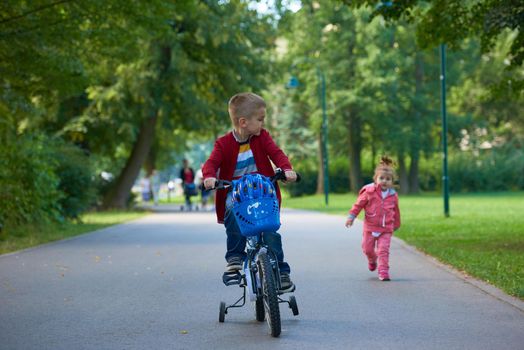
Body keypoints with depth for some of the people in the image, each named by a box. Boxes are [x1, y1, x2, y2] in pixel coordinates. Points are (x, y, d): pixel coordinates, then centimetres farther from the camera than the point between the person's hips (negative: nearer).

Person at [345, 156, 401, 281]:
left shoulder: (393, 195, 0)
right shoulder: (369, 192, -8)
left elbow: (396, 211, 13)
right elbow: (359, 204, -1)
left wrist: (396, 224, 22)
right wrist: (351, 216, -4)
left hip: (386, 229, 0)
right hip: (370, 227, 0)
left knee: (383, 250, -10)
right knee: (367, 249, 11)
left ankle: (383, 271, -6)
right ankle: (372, 260, 44)